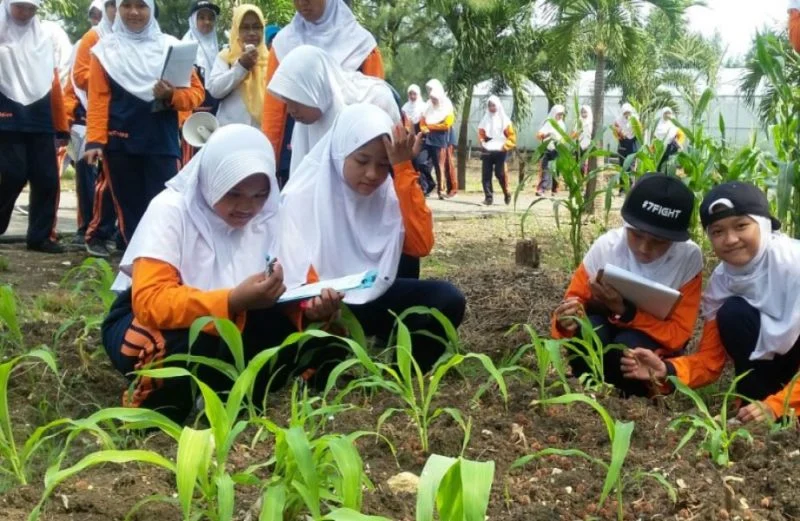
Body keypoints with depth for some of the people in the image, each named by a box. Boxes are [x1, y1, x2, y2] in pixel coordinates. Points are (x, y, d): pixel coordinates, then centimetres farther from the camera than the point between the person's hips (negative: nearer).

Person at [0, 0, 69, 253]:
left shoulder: (44, 38, 16)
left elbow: (53, 82, 16)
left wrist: (62, 125, 15)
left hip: (41, 120, 4)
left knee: (47, 179, 1)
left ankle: (40, 236, 11)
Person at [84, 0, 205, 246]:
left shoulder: (170, 46, 6)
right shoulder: (106, 48, 6)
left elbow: (197, 91, 5)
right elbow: (98, 99, 0)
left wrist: (172, 96, -15)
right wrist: (95, 141, -9)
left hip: (162, 142, -1)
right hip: (121, 142, 1)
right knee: (129, 207, 6)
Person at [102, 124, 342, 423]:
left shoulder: (267, 216, -6)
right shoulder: (170, 210, -20)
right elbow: (150, 302, -32)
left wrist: (310, 306, -29)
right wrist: (234, 300, -43)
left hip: (230, 328, 5)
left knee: (286, 332, -22)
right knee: (199, 342, -37)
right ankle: (157, 404, -9)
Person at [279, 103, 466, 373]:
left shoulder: (389, 192, 0)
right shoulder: (302, 197, -13)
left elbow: (421, 245, -14)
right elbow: (296, 281, -18)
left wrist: (403, 169, -17)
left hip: (375, 298, 5)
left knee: (447, 299, -18)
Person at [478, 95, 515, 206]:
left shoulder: (504, 120, 2)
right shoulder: (485, 120, 11)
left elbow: (512, 136, 0)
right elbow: (480, 134, 15)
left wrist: (504, 146, -12)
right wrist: (483, 143, -4)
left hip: (500, 151, -3)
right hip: (487, 151, 3)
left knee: (500, 173, -6)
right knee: (486, 174, -6)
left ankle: (507, 193, 16)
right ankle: (488, 197, -4)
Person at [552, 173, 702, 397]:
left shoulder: (689, 257, -21)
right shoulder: (606, 246, -19)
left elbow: (677, 335, -20)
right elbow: (575, 300, -8)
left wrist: (624, 311, -35)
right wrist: (567, 320, -33)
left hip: (655, 344, -1)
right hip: (601, 338, 1)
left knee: (629, 345, -33)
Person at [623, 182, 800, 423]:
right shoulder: (721, 281, -8)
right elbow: (710, 359, -9)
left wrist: (776, 405, -34)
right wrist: (665, 370, -29)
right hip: (776, 360, 5)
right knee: (732, 313, -21)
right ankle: (756, 406, -11)